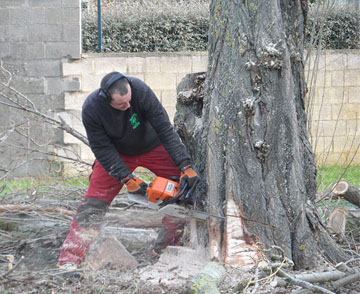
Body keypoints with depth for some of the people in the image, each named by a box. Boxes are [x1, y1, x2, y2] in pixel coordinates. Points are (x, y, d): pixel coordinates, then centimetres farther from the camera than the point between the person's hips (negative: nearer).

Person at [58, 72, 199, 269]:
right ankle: (70, 258, -7)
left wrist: (185, 166, -35)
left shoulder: (140, 91, -35)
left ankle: (165, 248, -3)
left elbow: (165, 129, -31)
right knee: (94, 200, -10)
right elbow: (101, 148, -21)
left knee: (186, 185, -11)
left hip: (153, 146, 1)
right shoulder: (91, 109, -30)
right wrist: (127, 179, -28)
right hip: (117, 153, -1)